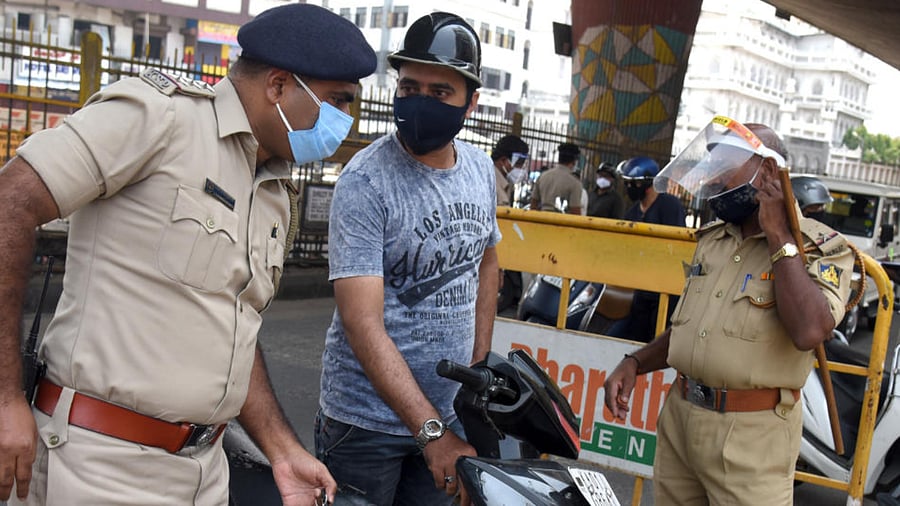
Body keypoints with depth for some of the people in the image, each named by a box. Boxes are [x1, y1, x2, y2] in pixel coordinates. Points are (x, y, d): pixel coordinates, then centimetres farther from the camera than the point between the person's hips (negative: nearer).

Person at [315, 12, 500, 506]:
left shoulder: (481, 168, 2)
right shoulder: (365, 182, -18)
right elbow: (363, 324, -23)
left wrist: (480, 365, 11)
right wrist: (430, 431, -27)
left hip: (450, 412, 6)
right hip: (369, 419, -5)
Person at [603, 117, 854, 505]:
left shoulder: (820, 246, -9)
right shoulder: (710, 240, 12)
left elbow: (808, 332, -27)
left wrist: (779, 237, -19)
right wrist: (634, 363, 5)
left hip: (752, 434, -6)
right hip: (678, 418, 6)